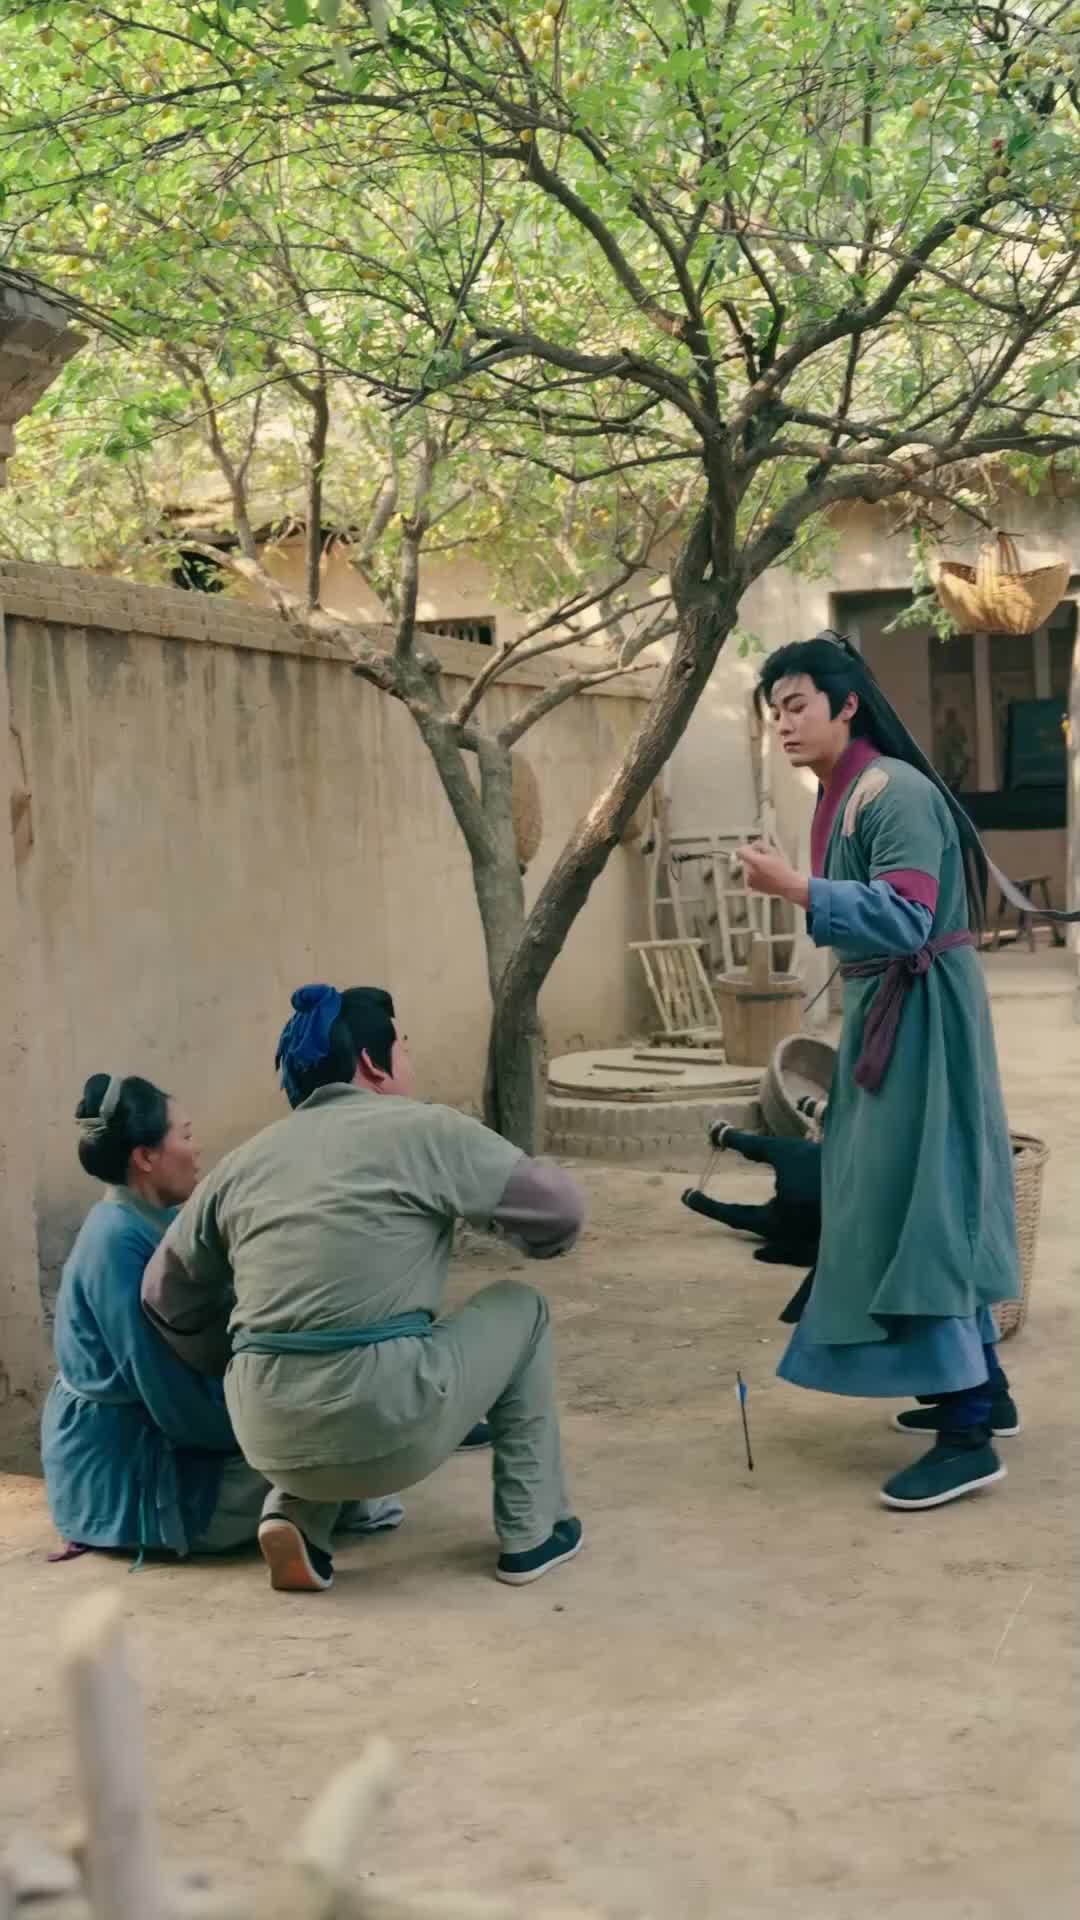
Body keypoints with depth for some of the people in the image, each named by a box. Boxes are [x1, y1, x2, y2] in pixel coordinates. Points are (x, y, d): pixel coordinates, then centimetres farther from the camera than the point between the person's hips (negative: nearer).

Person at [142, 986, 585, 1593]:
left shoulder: (247, 1160, 13)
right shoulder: (424, 1131, 0)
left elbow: (167, 1294, 18)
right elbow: (560, 1206, 4)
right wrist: (536, 1240, 28)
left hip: (272, 1439, 5)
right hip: (388, 1428, -5)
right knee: (521, 1311, 21)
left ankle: (297, 1516, 14)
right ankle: (532, 1533, 23)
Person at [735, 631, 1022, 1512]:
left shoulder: (895, 792, -18)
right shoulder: (843, 796, 11)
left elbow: (905, 919, -28)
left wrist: (797, 889, -34)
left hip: (922, 1017, -10)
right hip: (884, 1016, 10)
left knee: (914, 1208, -11)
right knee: (914, 1203, 15)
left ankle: (968, 1437, -8)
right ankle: (984, 1390, 27)